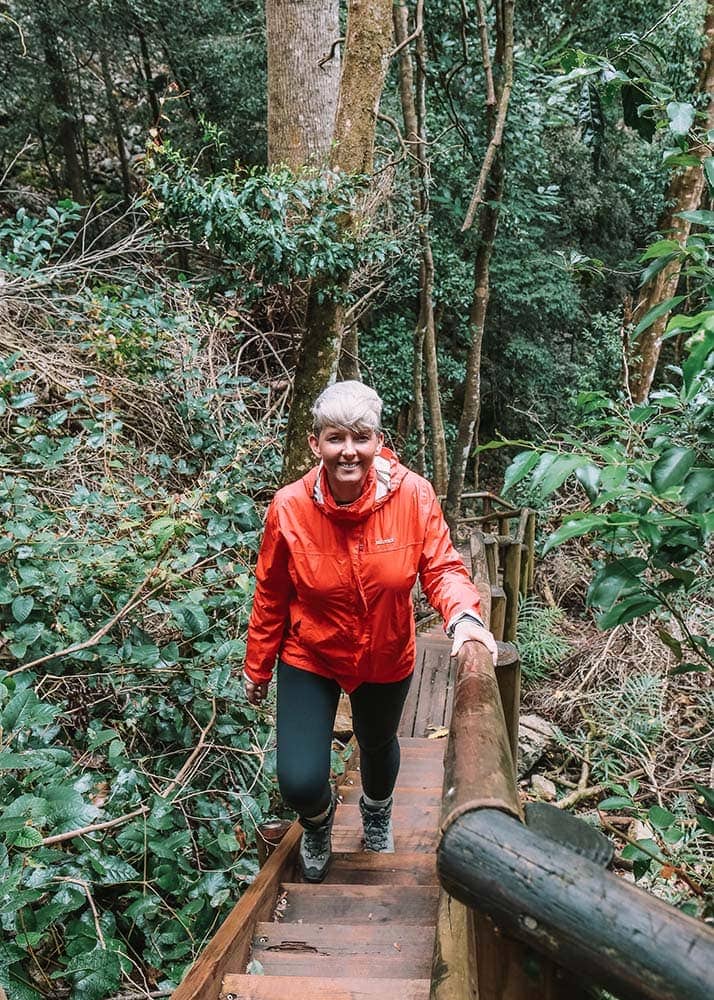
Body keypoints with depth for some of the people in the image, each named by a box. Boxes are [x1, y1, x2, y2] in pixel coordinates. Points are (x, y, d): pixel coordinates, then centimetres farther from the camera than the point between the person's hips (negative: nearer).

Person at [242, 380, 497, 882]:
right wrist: (258, 667, 1)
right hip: (309, 657, -1)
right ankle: (319, 820, 35)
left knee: (378, 745, 28)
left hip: (387, 658, 2)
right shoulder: (289, 507, -23)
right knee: (299, 783, -8)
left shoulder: (413, 494, -24)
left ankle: (377, 812, 67)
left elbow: (442, 567, -16)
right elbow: (271, 596, -10)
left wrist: (464, 616, -37)